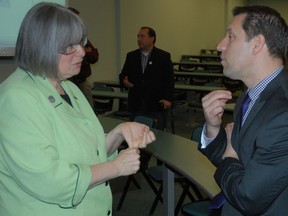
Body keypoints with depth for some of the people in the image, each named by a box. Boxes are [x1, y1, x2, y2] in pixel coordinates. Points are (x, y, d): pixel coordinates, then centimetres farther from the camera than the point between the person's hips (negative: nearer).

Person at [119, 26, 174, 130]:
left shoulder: (164, 56, 0)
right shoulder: (131, 56, 11)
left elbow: (169, 79, -2)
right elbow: (123, 75, 14)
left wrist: (168, 98, -13)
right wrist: (124, 81, -10)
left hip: (156, 104, -3)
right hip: (136, 105, 3)